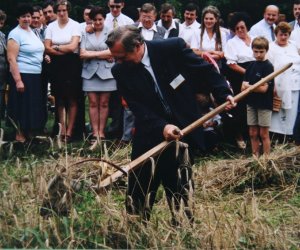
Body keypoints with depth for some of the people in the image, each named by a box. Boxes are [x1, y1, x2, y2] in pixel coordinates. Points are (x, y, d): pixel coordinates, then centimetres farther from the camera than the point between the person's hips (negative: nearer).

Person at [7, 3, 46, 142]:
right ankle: (20, 136, 7)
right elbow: (11, 58, -16)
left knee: (35, 106, 11)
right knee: (23, 107, -3)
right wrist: (18, 80, -21)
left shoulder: (32, 32, 14)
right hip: (22, 75, -8)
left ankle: (30, 133, 22)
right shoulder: (15, 34, -10)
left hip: (36, 76, 8)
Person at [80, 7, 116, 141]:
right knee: (93, 103, 0)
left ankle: (101, 132, 5)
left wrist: (93, 53, -5)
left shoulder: (110, 33, 2)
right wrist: (104, 55, -6)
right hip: (90, 72, 2)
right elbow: (82, 54, -1)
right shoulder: (86, 35, 10)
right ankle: (95, 132, 3)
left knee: (104, 103, 1)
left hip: (106, 71, -2)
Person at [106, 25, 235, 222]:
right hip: (149, 136, 2)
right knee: (138, 195, 7)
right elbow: (139, 109, -13)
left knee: (180, 191, 3)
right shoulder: (121, 71, -8)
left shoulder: (173, 48, -13)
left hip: (182, 132, -2)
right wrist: (162, 127, -27)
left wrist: (224, 93, -12)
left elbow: (205, 71, -2)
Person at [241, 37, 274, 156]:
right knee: (253, 133, 10)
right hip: (251, 103, 6)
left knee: (263, 134, 0)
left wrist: (249, 87, -14)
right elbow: (243, 86, 7)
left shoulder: (268, 66, -9)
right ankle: (255, 157, 20)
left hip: (264, 104, -6)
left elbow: (264, 88, -16)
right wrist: (245, 86, -14)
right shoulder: (251, 66, 9)